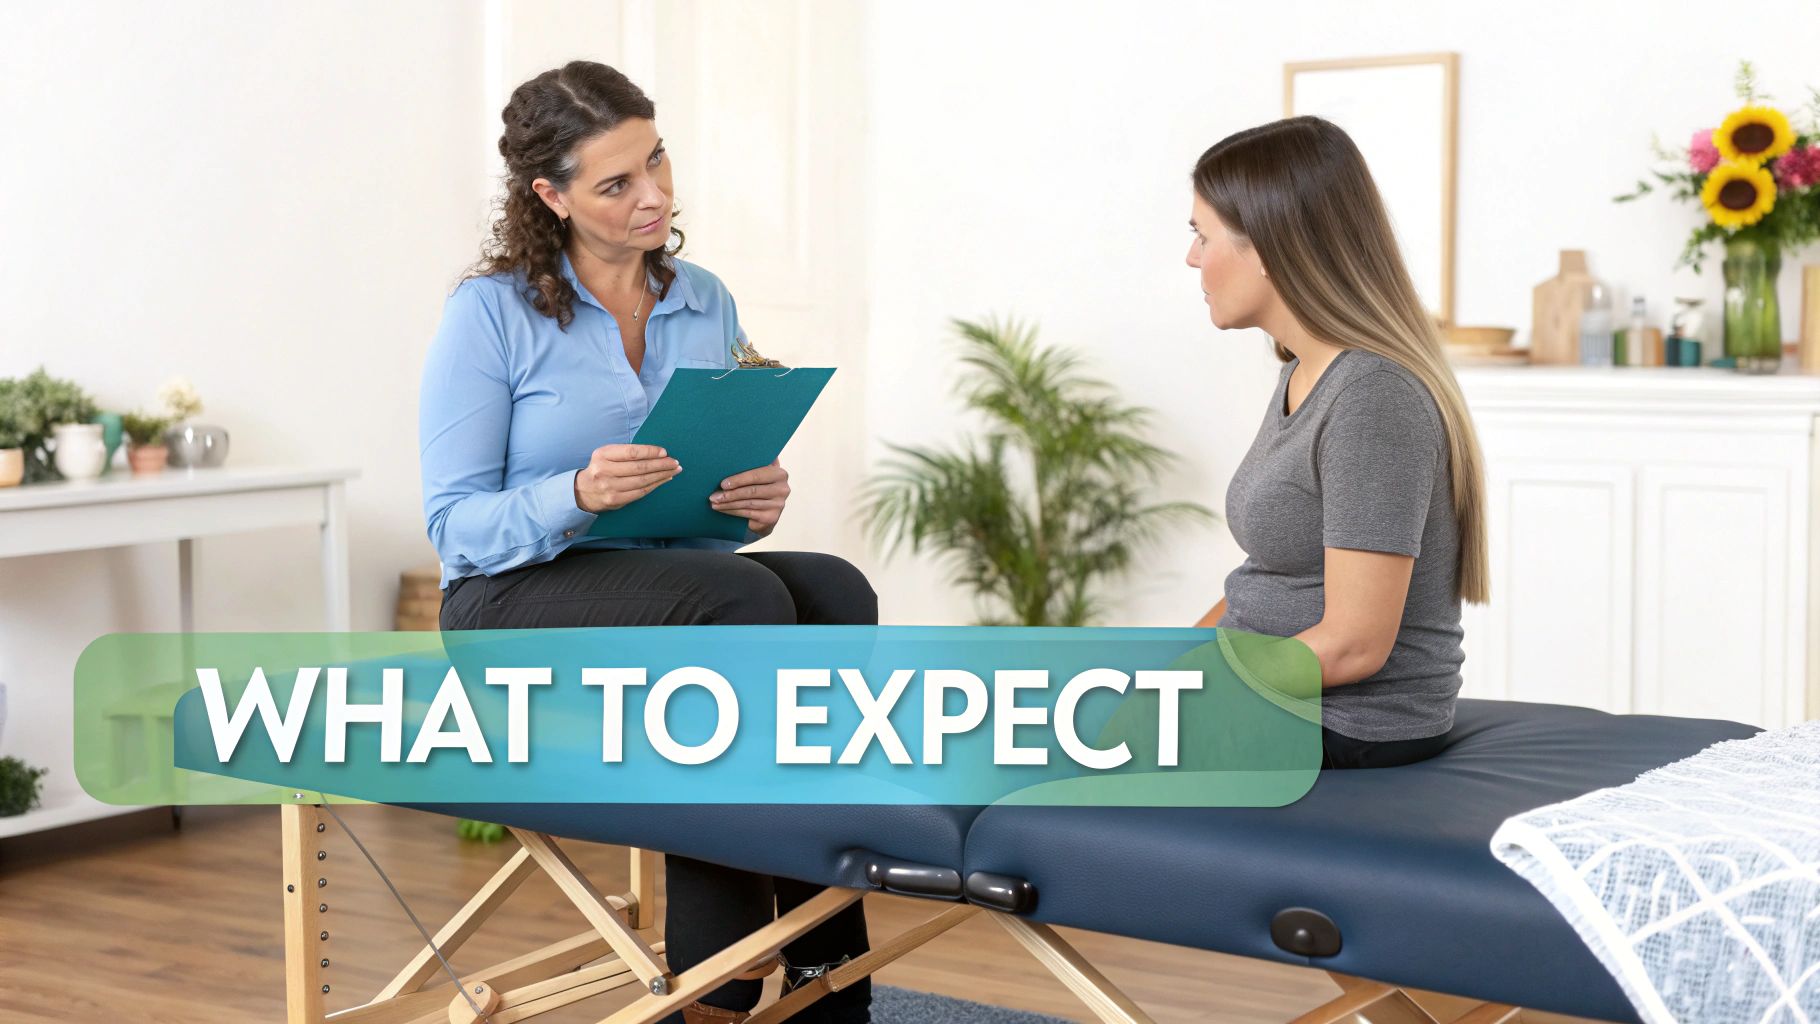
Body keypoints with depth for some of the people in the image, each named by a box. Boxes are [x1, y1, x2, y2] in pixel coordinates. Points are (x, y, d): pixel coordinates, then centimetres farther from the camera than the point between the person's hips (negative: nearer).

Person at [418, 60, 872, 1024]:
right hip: (515, 603, -5)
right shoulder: (490, 313, -5)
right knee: (741, 601, -33)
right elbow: (456, 526, -9)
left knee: (835, 595, -27)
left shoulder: (706, 305, 10)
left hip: (679, 586, 5)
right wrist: (579, 495, -28)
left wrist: (759, 501, -9)